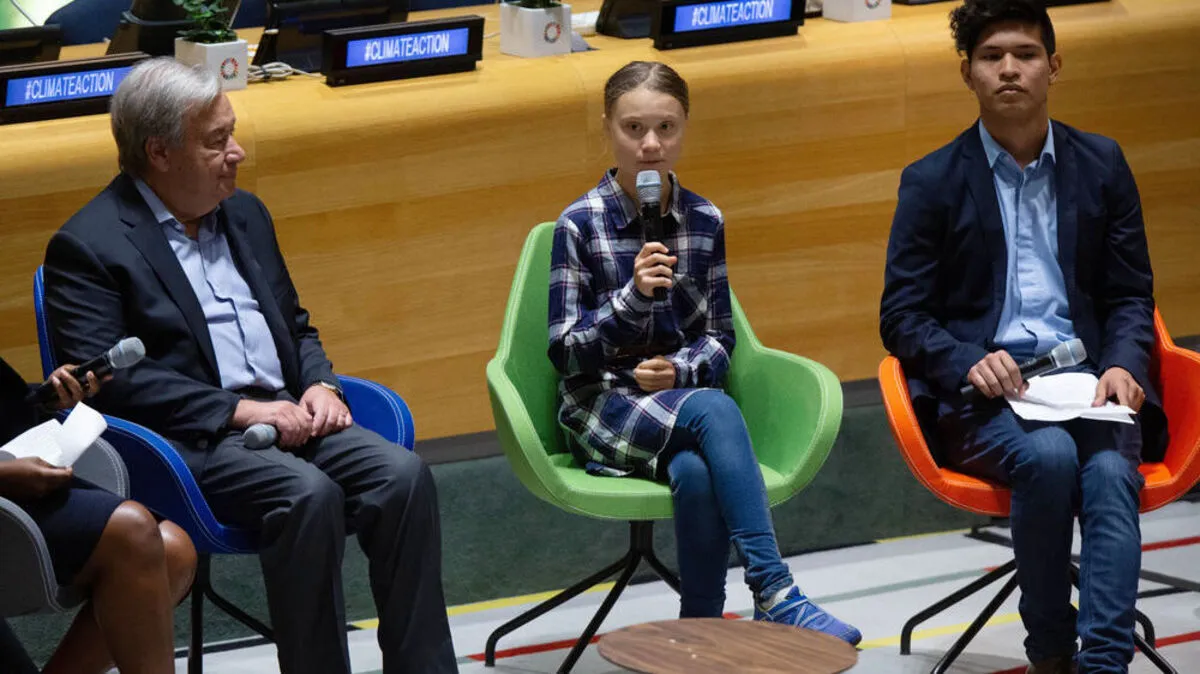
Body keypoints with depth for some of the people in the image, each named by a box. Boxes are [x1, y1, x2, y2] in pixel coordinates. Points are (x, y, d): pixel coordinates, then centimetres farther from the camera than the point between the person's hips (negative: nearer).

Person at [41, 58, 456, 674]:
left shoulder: (245, 214, 20)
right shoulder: (86, 247, -3)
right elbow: (110, 378, -12)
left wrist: (319, 385, 3)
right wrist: (240, 411, -17)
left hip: (286, 415, 7)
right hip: (190, 439, -6)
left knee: (403, 474, -20)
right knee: (307, 493, -33)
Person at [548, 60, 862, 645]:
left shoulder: (705, 221, 7)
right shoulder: (580, 224, -3)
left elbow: (719, 337, 11)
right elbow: (565, 351, -6)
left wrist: (681, 371, -11)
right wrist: (634, 295, -21)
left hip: (682, 395, 3)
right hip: (603, 406, -3)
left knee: (696, 473, -36)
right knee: (713, 409, -35)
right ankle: (775, 595, -38)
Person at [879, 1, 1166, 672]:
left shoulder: (1101, 164, 13)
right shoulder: (932, 181, 6)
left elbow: (1131, 296, 14)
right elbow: (902, 317, 5)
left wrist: (1122, 365, -8)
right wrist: (969, 364, -15)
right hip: (982, 390, -2)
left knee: (1112, 473, -31)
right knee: (1049, 456, -34)